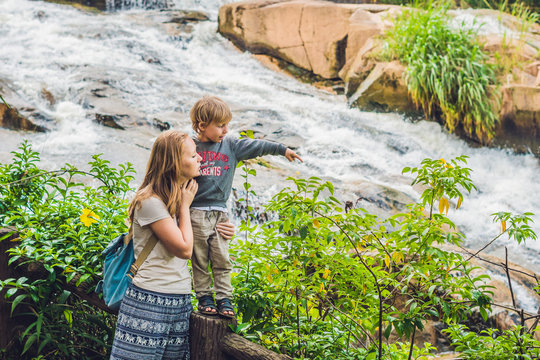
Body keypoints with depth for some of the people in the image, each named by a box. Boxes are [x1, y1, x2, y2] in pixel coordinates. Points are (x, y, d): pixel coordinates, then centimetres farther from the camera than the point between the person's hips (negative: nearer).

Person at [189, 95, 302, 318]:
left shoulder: (231, 146, 9)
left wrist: (282, 149, 16)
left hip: (220, 213, 3)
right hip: (195, 212, -2)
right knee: (199, 259, 3)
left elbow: (256, 146, 13)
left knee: (222, 259, 2)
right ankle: (204, 296, 14)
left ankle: (224, 298, 9)